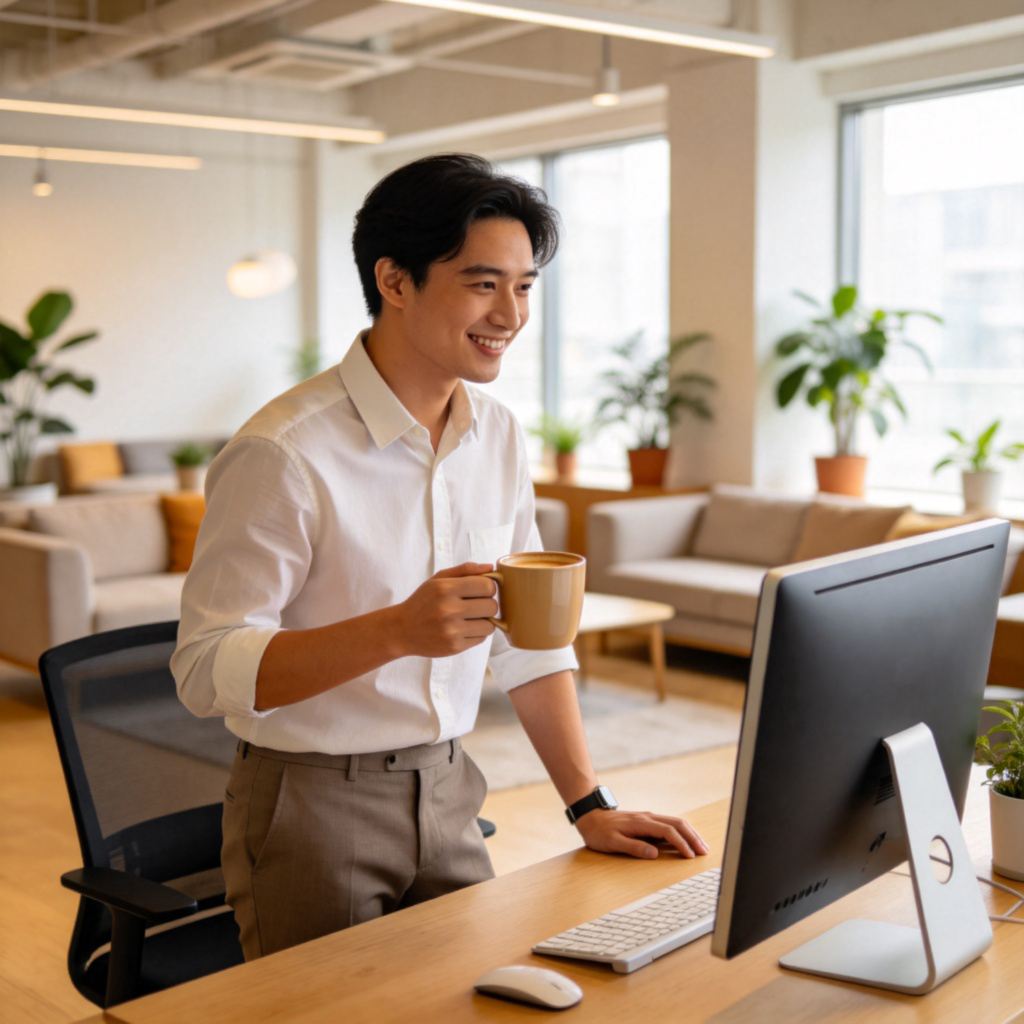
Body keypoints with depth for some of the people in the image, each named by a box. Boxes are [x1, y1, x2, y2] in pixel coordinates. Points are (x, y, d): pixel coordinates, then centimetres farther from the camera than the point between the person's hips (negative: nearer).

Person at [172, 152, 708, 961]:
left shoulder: (497, 434, 3)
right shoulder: (283, 454, -19)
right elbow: (207, 670, -21)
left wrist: (590, 808, 4)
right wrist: (397, 631, -34)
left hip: (447, 795, 6)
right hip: (313, 808, -6)